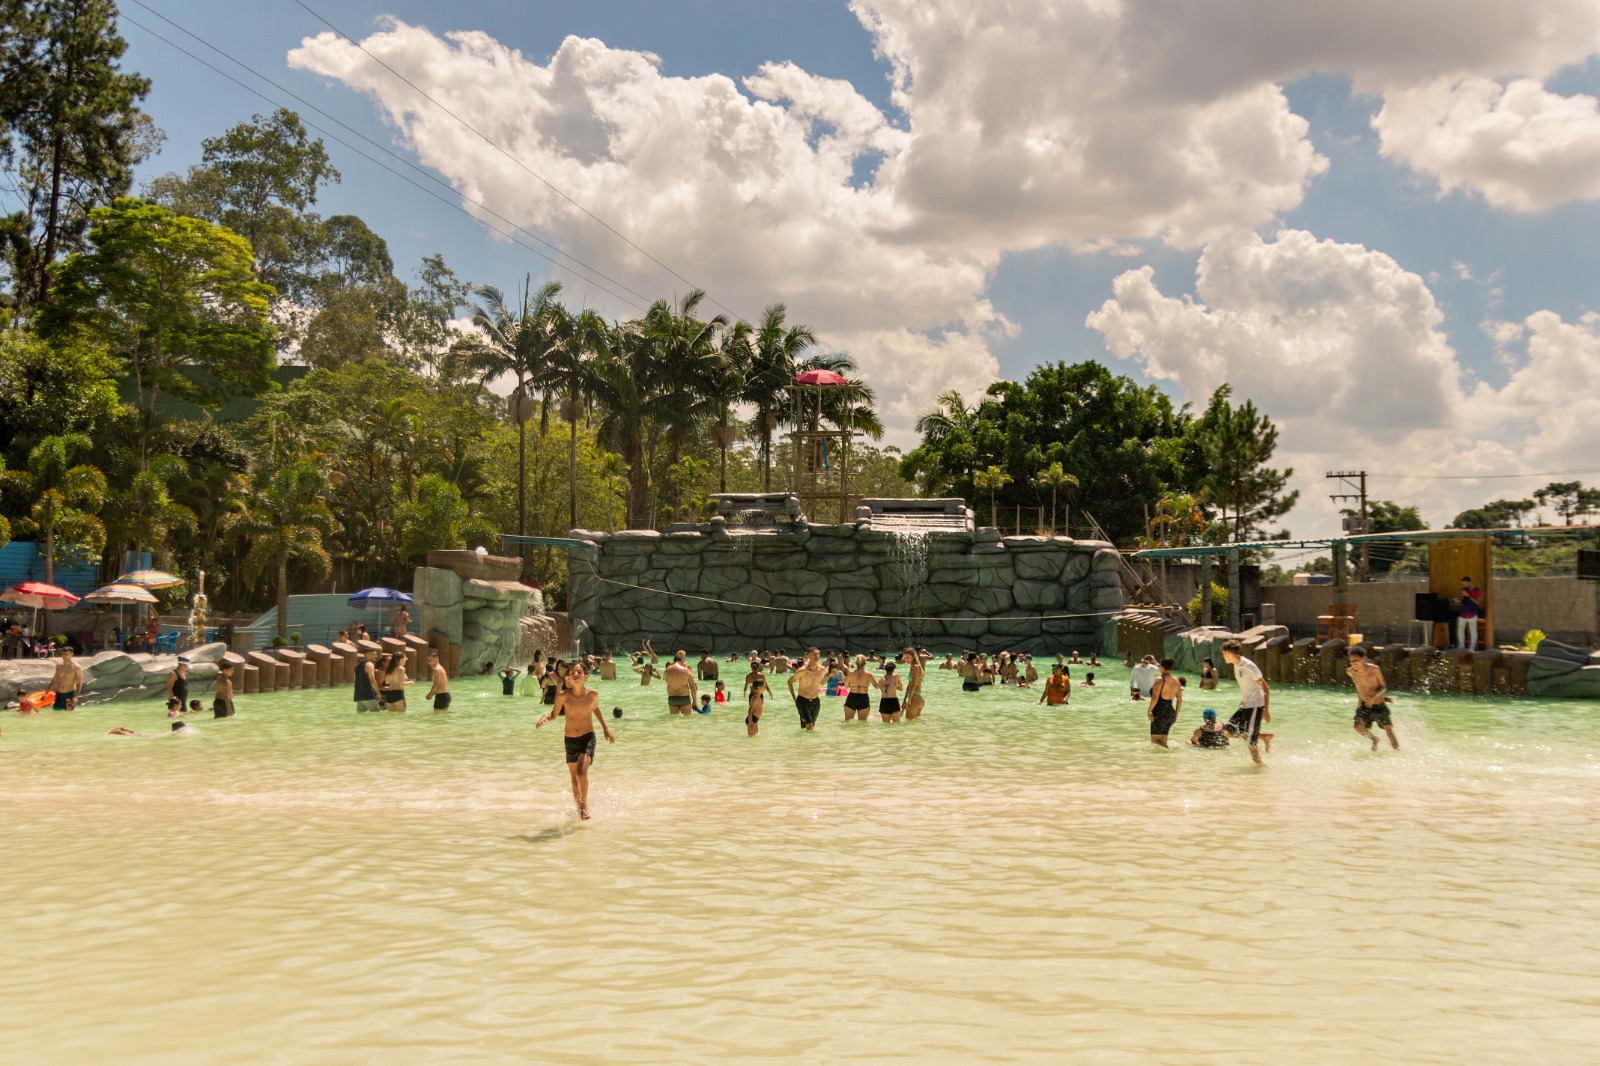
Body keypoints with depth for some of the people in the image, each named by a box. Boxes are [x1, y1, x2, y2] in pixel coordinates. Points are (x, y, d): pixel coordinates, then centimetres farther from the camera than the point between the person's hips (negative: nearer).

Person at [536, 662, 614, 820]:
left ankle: (584, 803, 1)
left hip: (588, 738, -2)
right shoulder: (563, 696, -14)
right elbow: (554, 714, 1)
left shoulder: (593, 694, -11)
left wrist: (605, 728, 14)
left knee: (582, 772, -22)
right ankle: (579, 807, 36)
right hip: (570, 740, 2)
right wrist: (544, 718, -21)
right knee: (574, 777, 14)